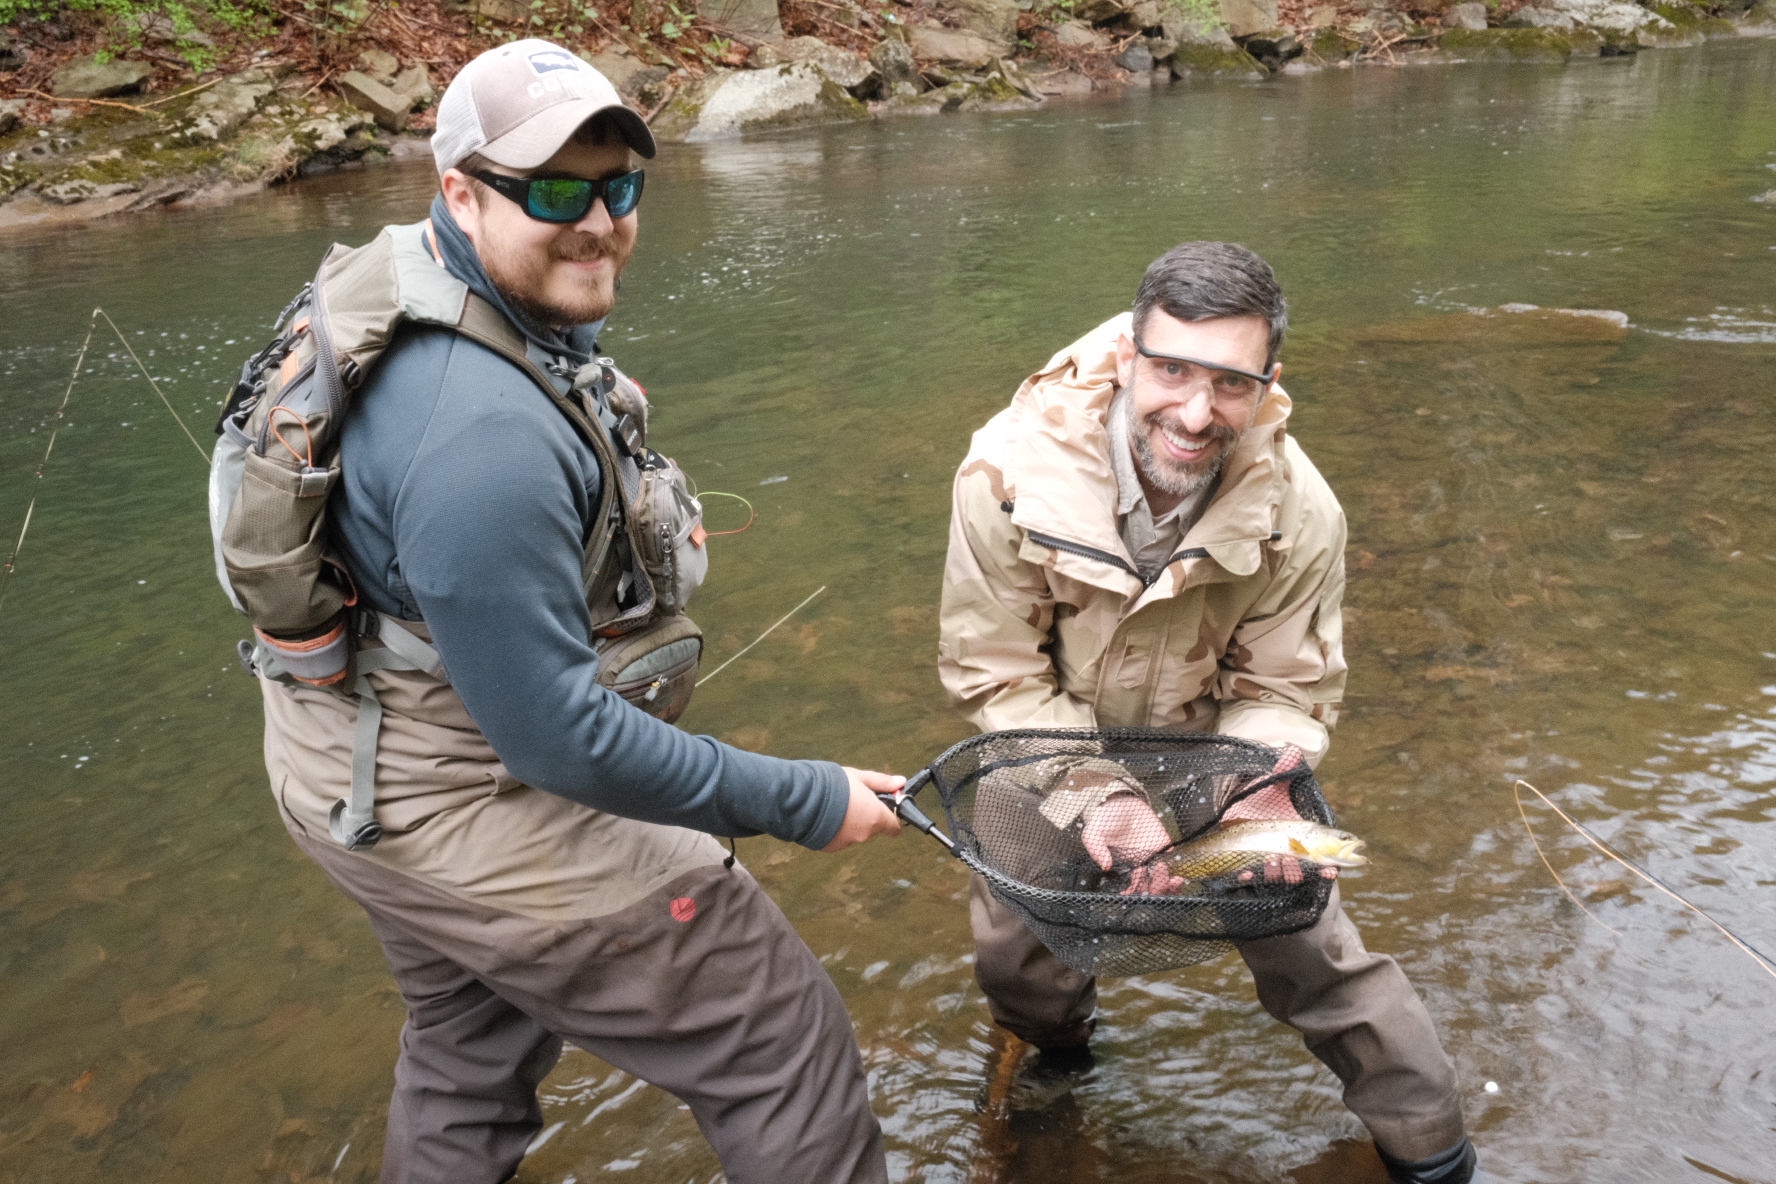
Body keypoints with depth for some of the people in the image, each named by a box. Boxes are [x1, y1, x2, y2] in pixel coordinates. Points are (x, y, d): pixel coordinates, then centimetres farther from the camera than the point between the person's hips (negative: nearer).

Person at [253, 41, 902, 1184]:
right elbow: (556, 741, -29)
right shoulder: (485, 432, -33)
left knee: (471, 1041, 31)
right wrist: (804, 803, -22)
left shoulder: (398, 276, -2)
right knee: (783, 1045, 2)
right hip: (457, 805, -10)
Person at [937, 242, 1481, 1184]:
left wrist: (1257, 788, -35)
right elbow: (997, 677, -22)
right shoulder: (1008, 475, -31)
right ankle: (1058, 1053, 44)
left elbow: (1283, 688, -14)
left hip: (1211, 747, 1)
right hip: (1054, 753, 0)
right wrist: (1095, 797, -34)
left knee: (1309, 946, 2)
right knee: (1015, 959, 4)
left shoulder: (1300, 511, -26)